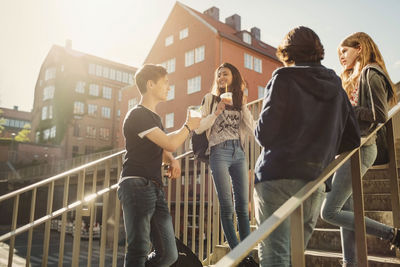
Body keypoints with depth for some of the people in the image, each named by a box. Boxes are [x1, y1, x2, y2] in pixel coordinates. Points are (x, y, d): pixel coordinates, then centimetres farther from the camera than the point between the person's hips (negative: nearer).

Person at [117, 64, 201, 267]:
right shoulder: (137, 115, -6)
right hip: (137, 185, -9)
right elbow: (171, 144, -15)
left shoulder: (155, 118, 23)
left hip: (155, 189, 9)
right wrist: (189, 126, 4)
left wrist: (172, 160, 7)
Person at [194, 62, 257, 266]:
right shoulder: (211, 98, 8)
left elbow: (252, 129, 5)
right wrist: (217, 112, -10)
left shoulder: (239, 102, 17)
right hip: (219, 152, -3)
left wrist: (242, 104, 1)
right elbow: (199, 128, 0)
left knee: (243, 207, 3)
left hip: (239, 153, 4)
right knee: (227, 207, -3)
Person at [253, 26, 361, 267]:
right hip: (315, 184, 6)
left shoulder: (284, 78, -5)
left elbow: (265, 134, -12)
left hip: (278, 178, -6)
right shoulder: (336, 87, 12)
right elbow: (352, 140, 13)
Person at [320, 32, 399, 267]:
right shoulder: (356, 77, 20)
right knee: (346, 210, 10)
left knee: (330, 212, -9)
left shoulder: (370, 74, -8)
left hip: (359, 149, -10)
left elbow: (379, 115, -16)